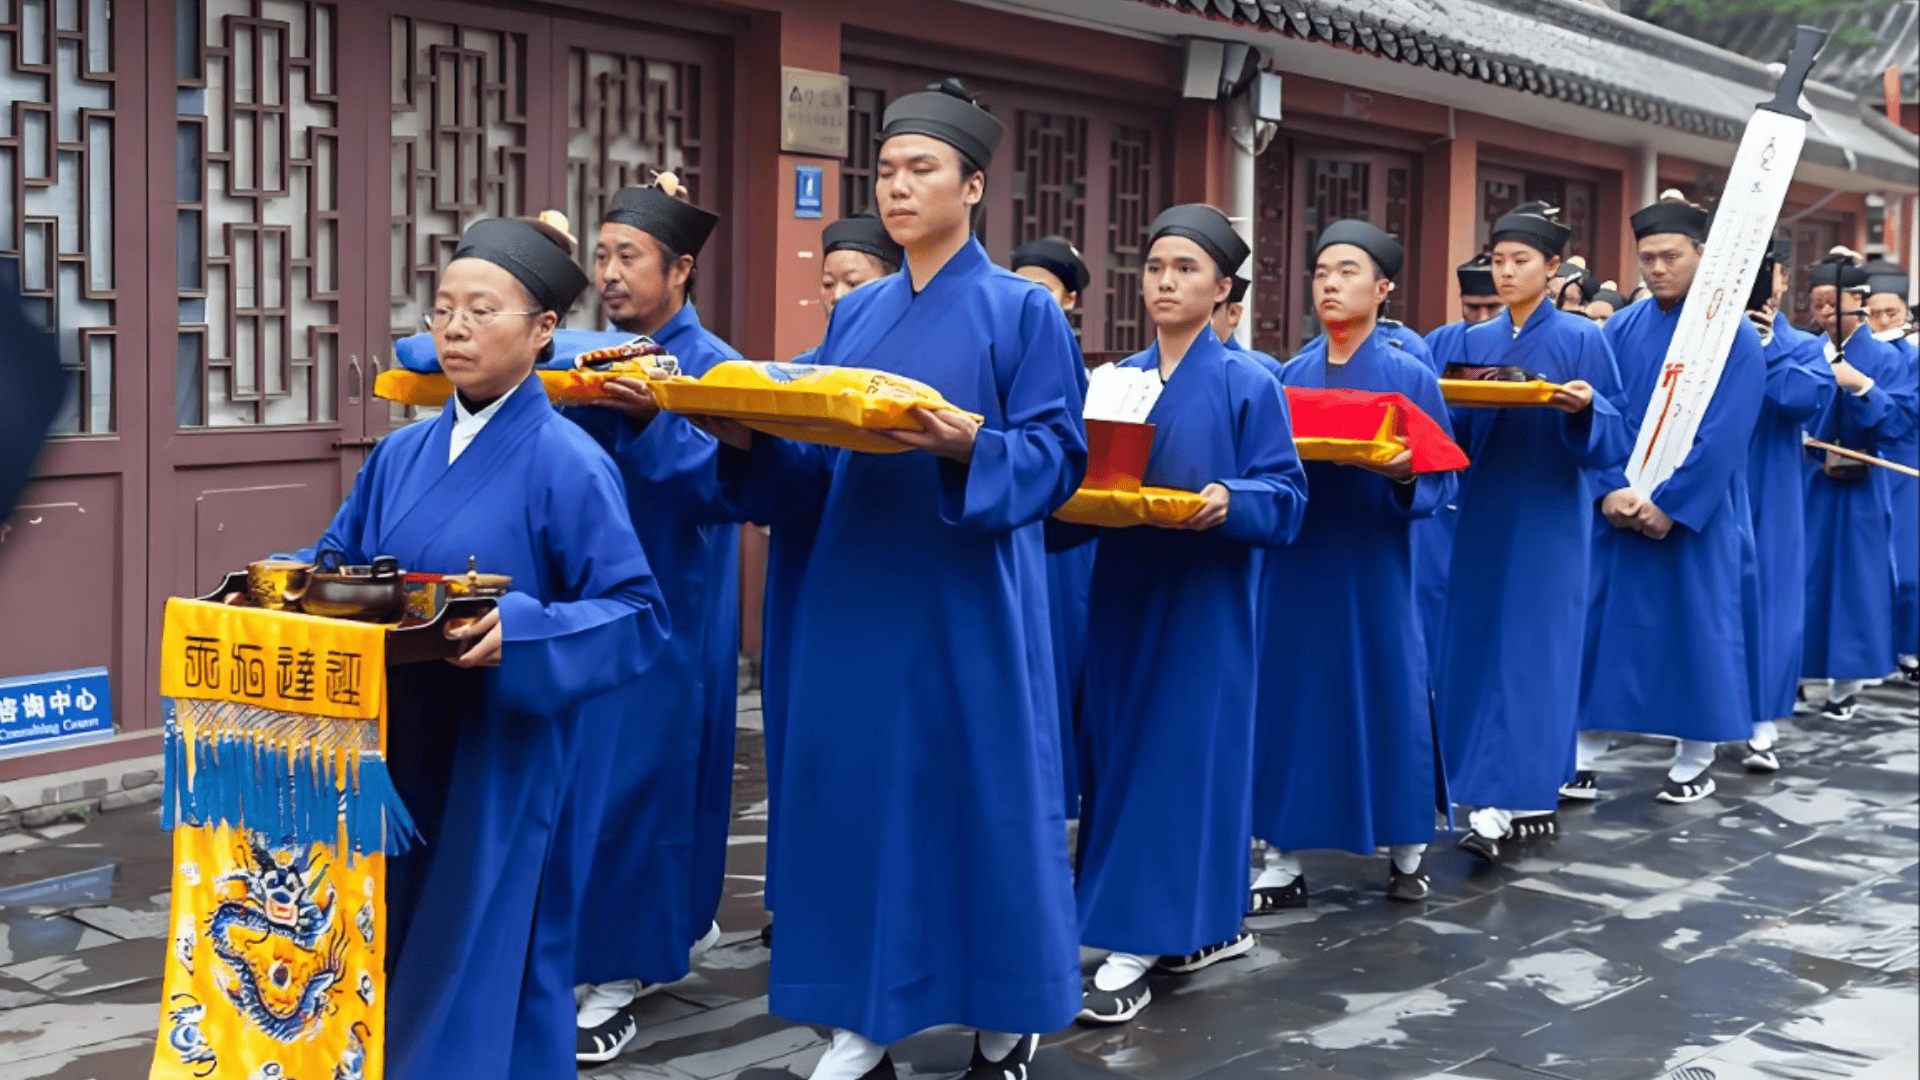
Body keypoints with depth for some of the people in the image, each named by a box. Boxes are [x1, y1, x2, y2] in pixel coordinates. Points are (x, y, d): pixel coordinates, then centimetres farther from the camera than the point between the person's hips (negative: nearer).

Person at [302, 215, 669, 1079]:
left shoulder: (568, 464, -11)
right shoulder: (402, 454, 8)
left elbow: (636, 614, -15)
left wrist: (521, 631, -30)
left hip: (507, 757, -6)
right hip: (398, 746, 6)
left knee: (489, 960, 2)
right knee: (395, 947, 14)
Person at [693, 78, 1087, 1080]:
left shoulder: (1023, 309, -3)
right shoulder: (855, 314, 12)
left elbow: (1057, 459, -9)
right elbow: (816, 464, 11)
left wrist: (971, 447, -27)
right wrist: (749, 442, -8)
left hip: (968, 604, -5)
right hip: (855, 598, 5)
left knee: (978, 789, 1)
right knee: (855, 788, 6)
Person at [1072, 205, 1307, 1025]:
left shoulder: (1249, 385, -4)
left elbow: (1284, 495, -8)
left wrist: (1230, 502, -27)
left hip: (1203, 602, -5)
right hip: (1123, 592, 5)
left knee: (1181, 754, -3)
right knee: (1121, 752, 8)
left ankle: (1139, 940, 2)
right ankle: (1208, 926, 21)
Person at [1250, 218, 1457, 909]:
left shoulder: (1411, 376, -3)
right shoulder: (1289, 376, 7)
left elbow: (1440, 479, -4)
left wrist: (1404, 474, -25)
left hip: (1372, 565, -3)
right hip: (1294, 562, 3)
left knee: (1385, 696, 3)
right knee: (1288, 698, 3)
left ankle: (1407, 855, 20)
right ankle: (1283, 864, 12)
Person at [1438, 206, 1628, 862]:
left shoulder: (1583, 339, -3)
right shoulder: (1474, 343, 11)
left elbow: (1614, 434, -6)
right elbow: (1455, 431, 10)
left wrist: (1584, 407, -26)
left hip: (1549, 516, -5)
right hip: (1484, 511, 5)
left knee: (1530, 648, -7)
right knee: (1476, 646, 3)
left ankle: (1501, 804, -9)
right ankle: (1532, 800, 15)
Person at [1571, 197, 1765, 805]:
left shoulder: (1733, 336, -6)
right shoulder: (1620, 330, 5)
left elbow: (1722, 434, -14)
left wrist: (1669, 505, -19)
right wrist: (1612, 488, -15)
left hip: (1695, 514, -3)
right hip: (1620, 506, 4)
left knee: (1694, 627, 3)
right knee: (1599, 623, 3)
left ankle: (1695, 761, 16)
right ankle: (1585, 758, 9)